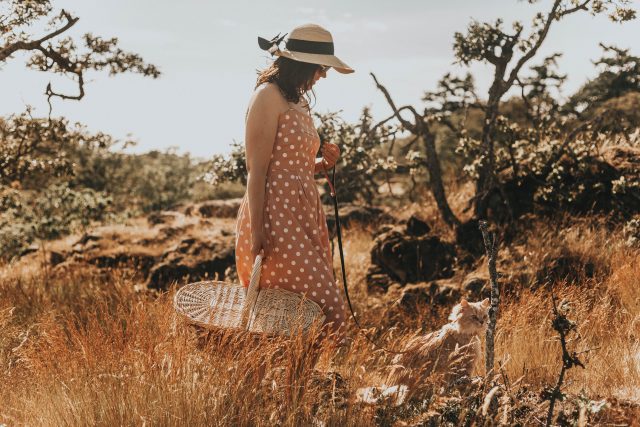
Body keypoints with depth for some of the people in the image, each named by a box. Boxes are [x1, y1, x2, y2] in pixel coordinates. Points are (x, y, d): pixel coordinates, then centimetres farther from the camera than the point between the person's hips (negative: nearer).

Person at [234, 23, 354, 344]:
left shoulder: (299, 102, 20)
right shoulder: (268, 96, -8)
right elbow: (257, 171, -14)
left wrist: (323, 164, 5)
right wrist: (256, 232, -19)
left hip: (304, 216, 9)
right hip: (276, 218, -9)